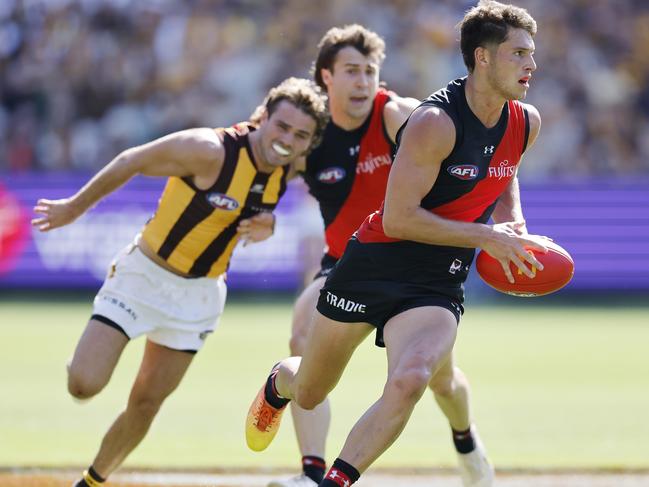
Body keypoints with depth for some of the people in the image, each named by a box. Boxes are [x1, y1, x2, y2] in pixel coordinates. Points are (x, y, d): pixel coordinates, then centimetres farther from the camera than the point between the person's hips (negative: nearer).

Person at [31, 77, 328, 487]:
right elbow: (131, 162, -13)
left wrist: (262, 229, -10)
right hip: (144, 276, -5)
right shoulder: (211, 151, -26)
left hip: (198, 295, 5)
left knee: (146, 405, 7)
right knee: (85, 385, -16)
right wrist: (74, 208, -1)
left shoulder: (284, 169, -6)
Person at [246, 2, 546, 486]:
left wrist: (514, 221, 4)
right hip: (373, 266, -4)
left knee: (408, 383, -28)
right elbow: (398, 219, -23)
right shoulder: (435, 123, -22)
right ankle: (280, 381, 54)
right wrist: (486, 236, -22)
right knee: (308, 394, 15)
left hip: (437, 285, 4)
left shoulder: (526, 124, 0)